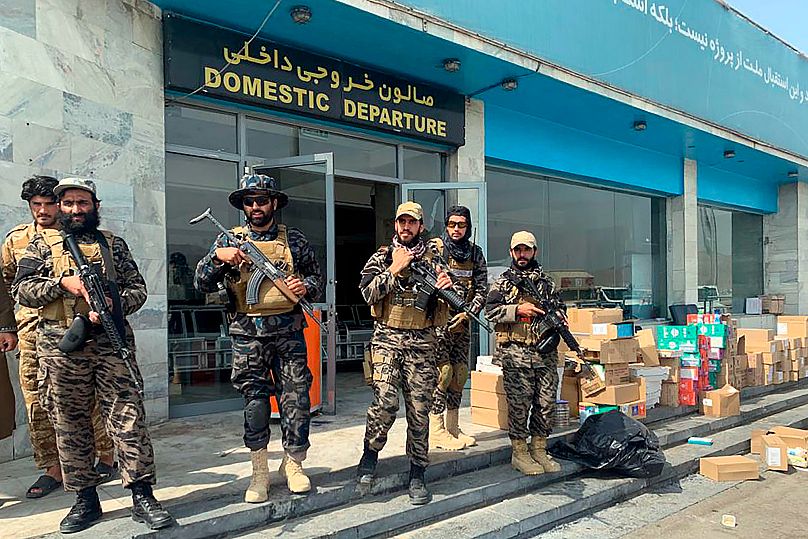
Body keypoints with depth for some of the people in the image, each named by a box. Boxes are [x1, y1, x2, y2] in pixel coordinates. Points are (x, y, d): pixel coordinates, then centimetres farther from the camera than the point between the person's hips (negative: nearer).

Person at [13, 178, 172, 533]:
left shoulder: (114, 244, 14)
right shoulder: (42, 243, 12)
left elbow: (138, 288, 9)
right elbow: (21, 289, 4)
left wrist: (114, 305, -10)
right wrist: (63, 283, -11)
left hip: (111, 341, 0)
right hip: (60, 347, 1)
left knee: (128, 417, -5)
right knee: (70, 425, 7)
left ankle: (142, 497, 1)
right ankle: (85, 500, 20)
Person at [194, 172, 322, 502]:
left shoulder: (294, 239, 7)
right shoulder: (230, 239, 7)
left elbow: (317, 279, 14)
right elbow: (202, 284, 4)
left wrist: (306, 286, -8)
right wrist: (217, 256, -13)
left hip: (289, 332, 0)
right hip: (248, 335, 0)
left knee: (296, 399, 2)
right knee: (254, 403, 6)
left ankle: (293, 464, 21)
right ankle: (259, 471, 19)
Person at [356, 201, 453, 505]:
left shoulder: (432, 259, 10)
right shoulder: (381, 258, 9)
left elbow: (444, 305, 6)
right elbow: (368, 293, -5)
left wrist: (445, 288, -15)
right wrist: (394, 268, -9)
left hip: (422, 343, 1)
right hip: (387, 338, -1)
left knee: (419, 410, 3)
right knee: (385, 401, -16)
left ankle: (417, 475, 16)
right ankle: (371, 452, 11)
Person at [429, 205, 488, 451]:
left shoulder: (475, 253, 8)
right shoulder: (434, 248, -4)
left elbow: (482, 289, 5)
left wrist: (467, 313, -8)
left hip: (462, 319, 5)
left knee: (460, 372, 8)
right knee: (443, 372, -9)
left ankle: (452, 428, 21)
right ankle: (436, 432, 1)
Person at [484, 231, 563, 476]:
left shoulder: (546, 281, 16)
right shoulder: (502, 282, 5)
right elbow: (490, 310, -4)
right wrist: (518, 310, -15)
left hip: (546, 352, 4)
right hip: (516, 352, -4)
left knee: (546, 403, 6)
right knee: (519, 403, -2)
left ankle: (539, 450, 20)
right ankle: (519, 453, 10)